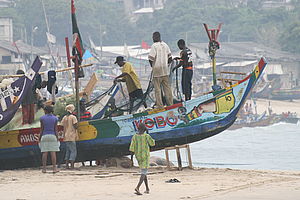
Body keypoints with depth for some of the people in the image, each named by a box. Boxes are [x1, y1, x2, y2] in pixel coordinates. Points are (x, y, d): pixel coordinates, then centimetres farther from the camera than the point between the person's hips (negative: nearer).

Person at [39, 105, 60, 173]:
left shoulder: (42, 118, 0)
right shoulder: (55, 118, 2)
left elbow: (41, 129, -1)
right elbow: (55, 130, -1)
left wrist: (39, 139, 4)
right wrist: (57, 139, 1)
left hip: (44, 136, 0)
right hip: (53, 136, 0)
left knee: (44, 153, 0)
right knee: (53, 152, -2)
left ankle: (44, 169, -3)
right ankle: (54, 168, -7)